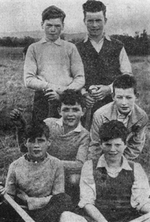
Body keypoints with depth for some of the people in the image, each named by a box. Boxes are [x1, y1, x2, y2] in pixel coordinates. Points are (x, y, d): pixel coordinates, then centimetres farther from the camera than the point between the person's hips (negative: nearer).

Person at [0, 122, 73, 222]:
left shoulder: (56, 165, 0)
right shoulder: (15, 166, 1)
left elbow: (58, 197, -3)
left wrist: (28, 200, -8)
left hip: (47, 211, 2)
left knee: (65, 199, -29)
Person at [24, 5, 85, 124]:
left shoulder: (70, 48, 9)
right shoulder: (34, 48, 10)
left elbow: (80, 79, 5)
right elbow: (28, 80, 2)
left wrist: (63, 92, -11)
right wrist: (51, 87, -11)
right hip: (42, 101, 0)